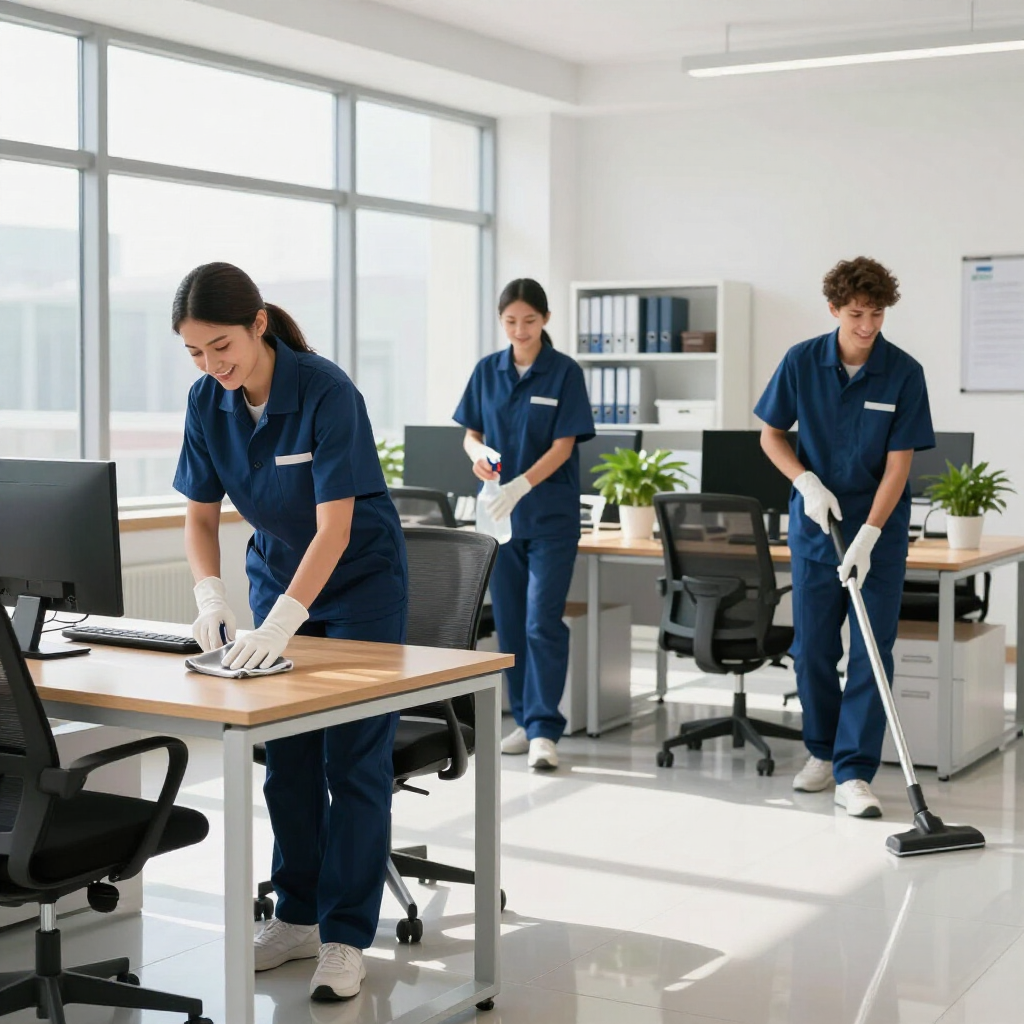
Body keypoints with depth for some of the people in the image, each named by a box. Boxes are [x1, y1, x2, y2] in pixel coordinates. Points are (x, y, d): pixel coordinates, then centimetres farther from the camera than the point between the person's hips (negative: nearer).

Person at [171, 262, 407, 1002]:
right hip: (278, 572, 6)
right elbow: (201, 515, -3)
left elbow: (335, 525, -30)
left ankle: (346, 938, 4)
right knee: (286, 755, 10)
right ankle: (298, 917, 23)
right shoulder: (208, 401, -10)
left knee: (353, 758, -3)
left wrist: (285, 619, -40)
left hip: (359, 578, -5)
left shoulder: (327, 392, -27)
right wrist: (210, 593, -21)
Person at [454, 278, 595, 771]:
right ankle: (525, 720, 19)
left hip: (551, 517, -4)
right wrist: (478, 453, -14)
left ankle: (544, 730, -9)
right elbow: (470, 434, 10)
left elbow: (563, 447, -11)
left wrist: (521, 485, -26)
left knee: (543, 621, -11)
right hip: (500, 513, 4)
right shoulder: (487, 371, 6)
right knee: (509, 622, 8)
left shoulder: (565, 372, -6)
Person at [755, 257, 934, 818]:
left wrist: (868, 536, -20)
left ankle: (853, 774, -3)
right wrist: (808, 483, -13)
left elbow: (898, 464, -12)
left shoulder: (904, 372, -12)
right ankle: (822, 752, 26)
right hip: (815, 523, 2)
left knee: (872, 651, -6)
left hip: (879, 528, -2)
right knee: (812, 646, 8)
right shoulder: (802, 361, -7)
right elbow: (771, 435, 3)